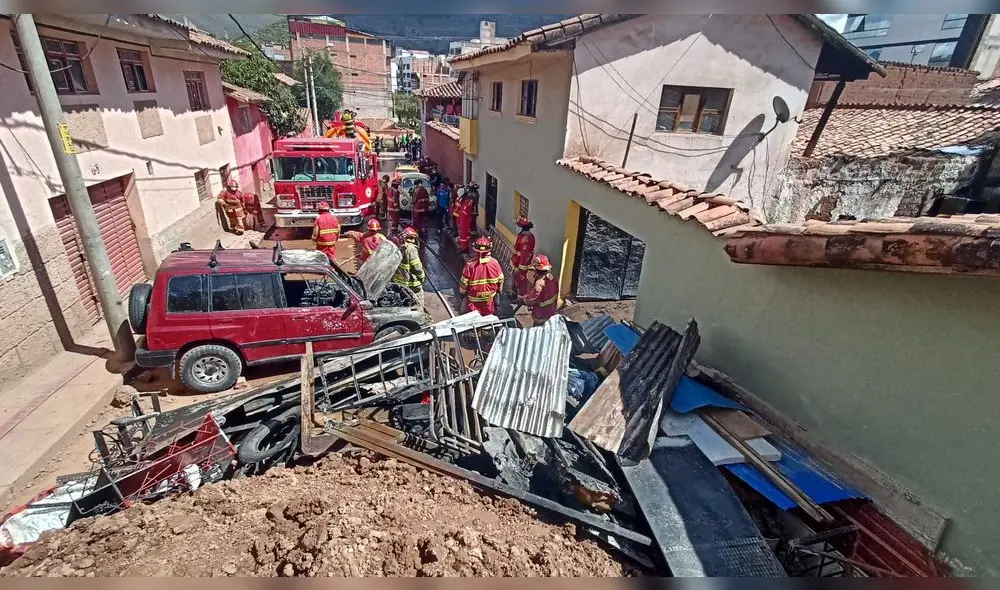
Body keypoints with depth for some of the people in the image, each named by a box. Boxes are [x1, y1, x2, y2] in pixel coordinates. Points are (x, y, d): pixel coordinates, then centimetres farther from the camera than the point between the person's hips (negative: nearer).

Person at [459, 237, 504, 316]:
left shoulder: (470, 265, -25)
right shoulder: (495, 263, -17)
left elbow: (464, 282, -14)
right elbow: (500, 279, -4)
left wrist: (462, 292, 5)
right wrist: (498, 290, 15)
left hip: (474, 298, -2)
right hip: (490, 298, 2)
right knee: (489, 315, 23)